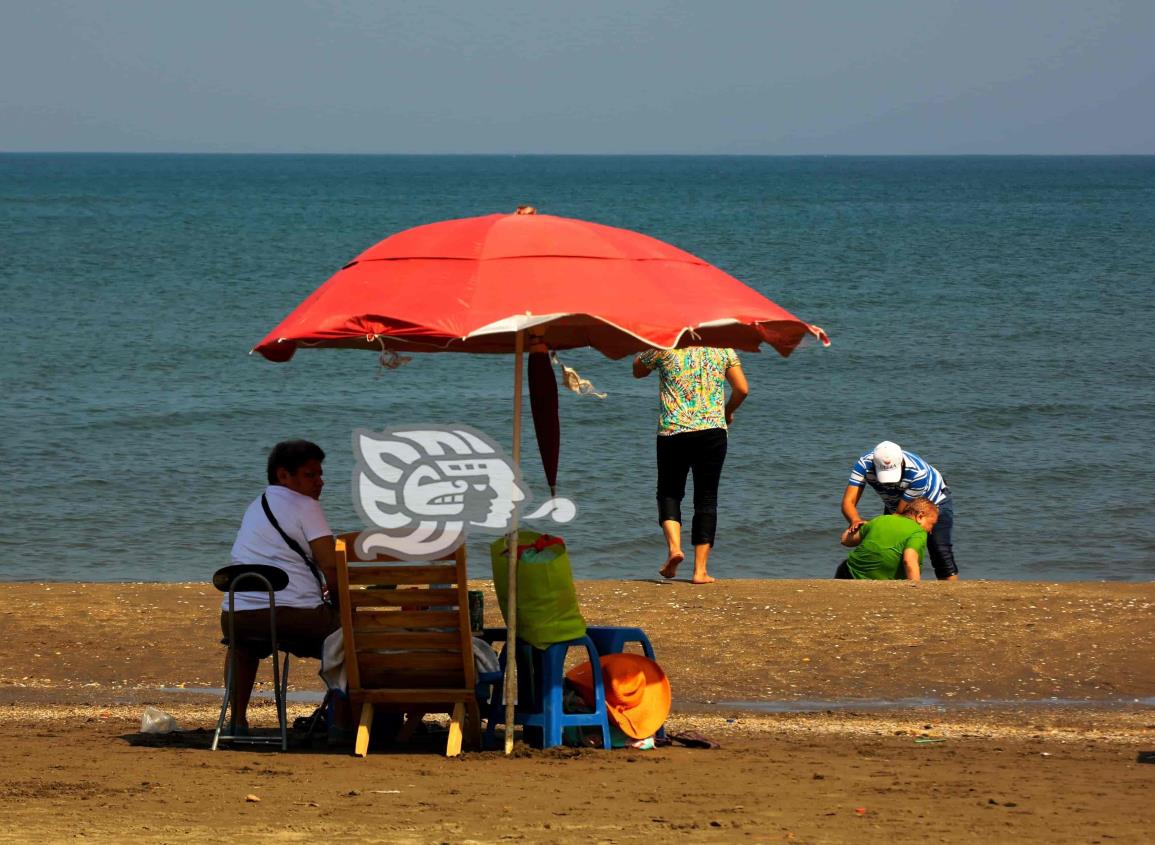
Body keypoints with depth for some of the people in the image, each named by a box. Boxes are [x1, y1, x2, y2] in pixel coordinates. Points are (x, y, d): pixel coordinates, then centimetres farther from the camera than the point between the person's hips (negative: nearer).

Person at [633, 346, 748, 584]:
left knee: (669, 493, 14)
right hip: (712, 429, 1)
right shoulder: (722, 347, 5)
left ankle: (674, 546, -12)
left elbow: (638, 370, 16)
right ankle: (700, 570, 3)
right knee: (706, 498, 8)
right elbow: (742, 389, 5)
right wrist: (727, 412, 22)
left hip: (673, 431, -1)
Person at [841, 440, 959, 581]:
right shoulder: (864, 465, -33)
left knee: (941, 553, -18)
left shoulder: (918, 472, -41)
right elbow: (848, 502, -37)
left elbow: (900, 513, -35)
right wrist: (856, 520, -59)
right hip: (894, 505, 4)